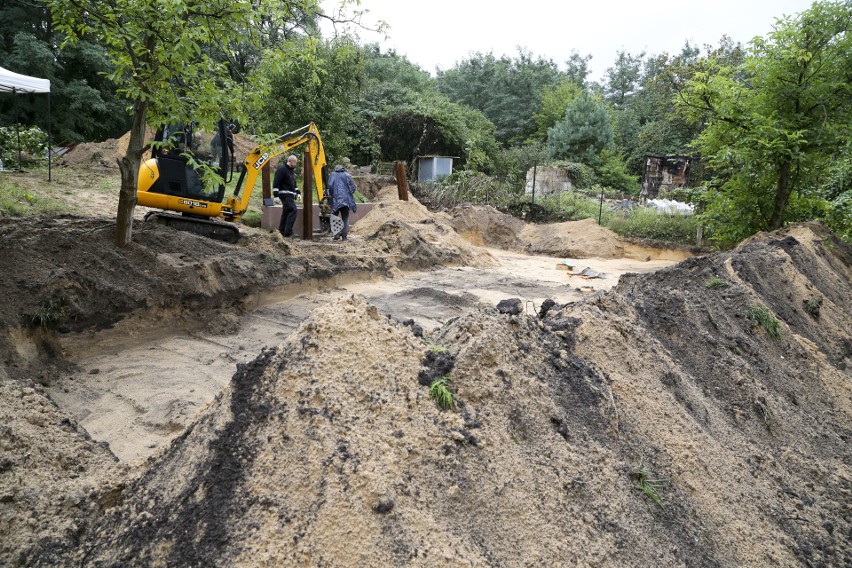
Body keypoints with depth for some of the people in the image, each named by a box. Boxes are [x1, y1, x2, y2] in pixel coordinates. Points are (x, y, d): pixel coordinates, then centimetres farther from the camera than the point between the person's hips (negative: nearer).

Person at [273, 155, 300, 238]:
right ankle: (288, 232, -19)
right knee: (293, 210, -18)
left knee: (286, 212, 12)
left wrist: (297, 192, 25)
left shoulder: (292, 170, 19)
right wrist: (276, 194, -20)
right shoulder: (282, 169, -11)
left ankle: (281, 231, 18)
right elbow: (276, 182, -16)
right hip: (285, 194, -10)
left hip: (290, 195, 10)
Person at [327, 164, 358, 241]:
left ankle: (336, 235, -3)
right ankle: (344, 236, 5)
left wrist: (332, 195, 5)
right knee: (345, 218, 9)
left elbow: (330, 185, -8)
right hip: (346, 199, 1)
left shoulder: (333, 175, 5)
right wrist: (349, 195, 12)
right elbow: (352, 187, 0)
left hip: (336, 200, -1)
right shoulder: (347, 175, 7)